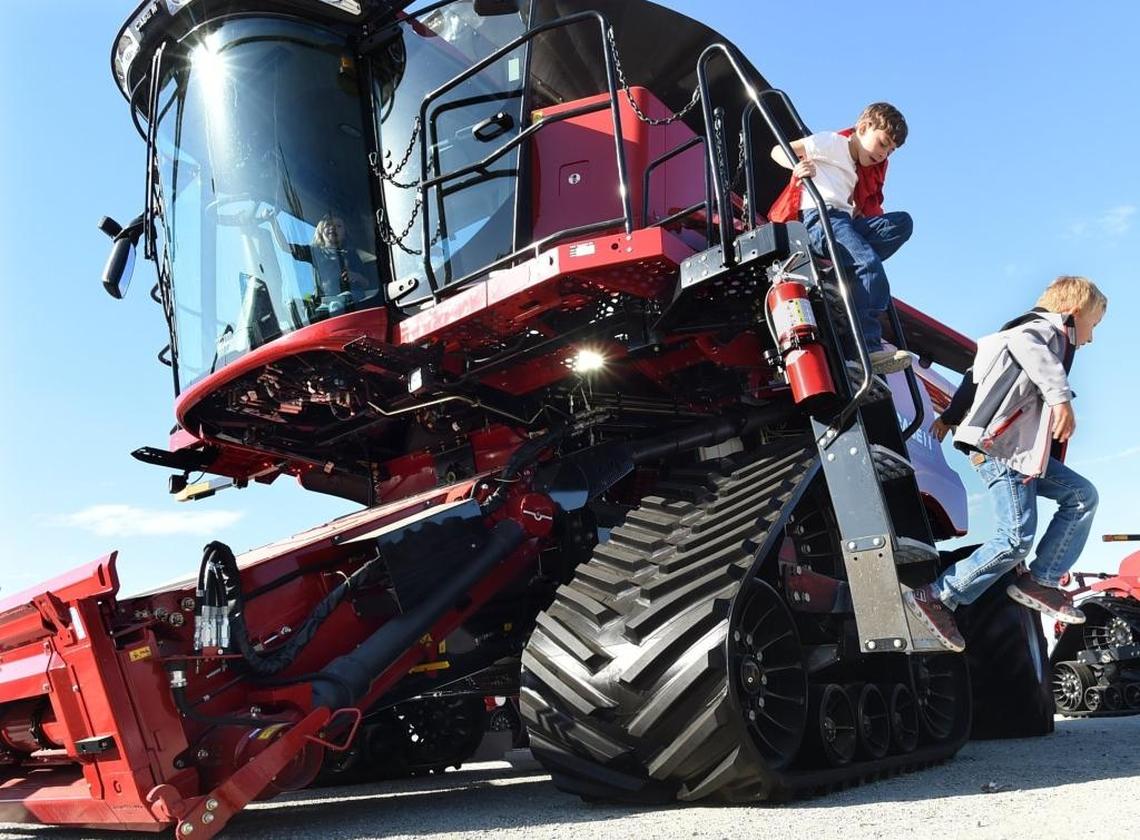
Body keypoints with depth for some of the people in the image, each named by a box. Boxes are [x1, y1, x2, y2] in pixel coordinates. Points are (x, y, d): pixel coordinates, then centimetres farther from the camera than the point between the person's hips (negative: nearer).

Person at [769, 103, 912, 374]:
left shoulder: (858, 170, 34)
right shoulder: (832, 142, 9)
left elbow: (856, 210, 23)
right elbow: (778, 151, 0)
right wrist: (797, 165, -19)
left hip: (844, 221, 9)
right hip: (819, 215, -9)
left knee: (902, 222, -10)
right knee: (869, 263, -29)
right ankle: (869, 347, -33)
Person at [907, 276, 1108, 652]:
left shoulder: (1046, 336, 26)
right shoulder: (1050, 328, -3)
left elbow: (977, 376, 28)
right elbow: (1023, 342, -30)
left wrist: (951, 417, 34)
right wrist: (1061, 396, -39)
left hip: (1021, 450, 11)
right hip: (1001, 448, -11)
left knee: (1082, 495, 11)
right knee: (1016, 539, -13)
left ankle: (1041, 581, 7)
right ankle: (935, 598, -7)